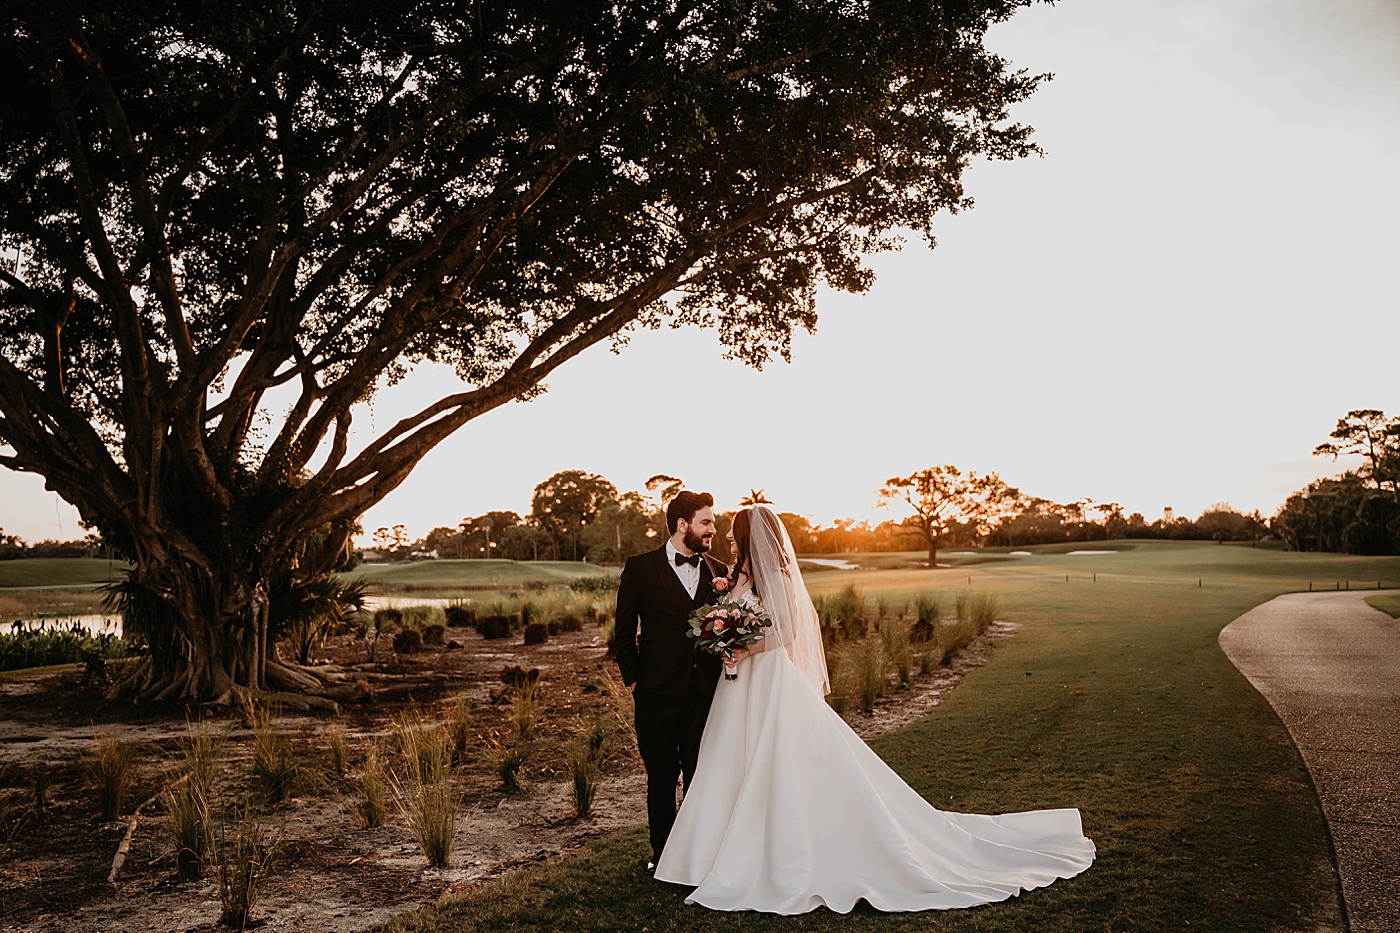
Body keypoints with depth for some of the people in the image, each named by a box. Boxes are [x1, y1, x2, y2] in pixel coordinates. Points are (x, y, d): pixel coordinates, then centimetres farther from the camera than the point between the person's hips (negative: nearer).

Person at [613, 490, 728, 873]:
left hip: (705, 693, 2)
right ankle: (662, 853, 25)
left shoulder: (718, 572, 9)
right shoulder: (641, 568, -1)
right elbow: (625, 630, 2)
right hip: (658, 694, -2)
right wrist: (633, 679, -1)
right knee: (661, 777, 9)